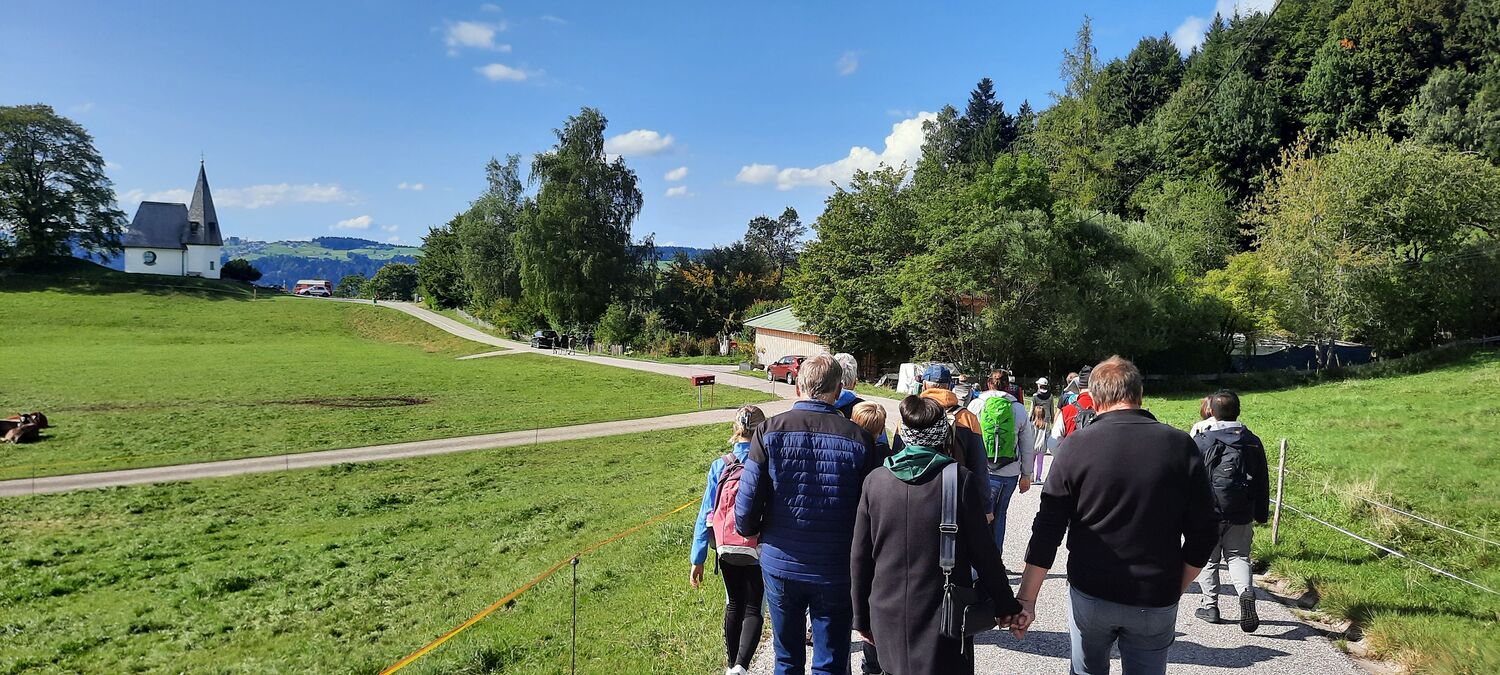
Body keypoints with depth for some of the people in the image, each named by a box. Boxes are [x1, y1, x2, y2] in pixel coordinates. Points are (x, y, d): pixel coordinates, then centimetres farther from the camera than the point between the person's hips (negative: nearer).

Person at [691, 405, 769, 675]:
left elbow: (706, 515, -6)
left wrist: (697, 559, 0)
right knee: (753, 609, 9)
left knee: (734, 606, 21)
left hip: (727, 551, 2)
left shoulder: (720, 466, -8)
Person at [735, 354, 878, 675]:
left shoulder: (770, 431, -10)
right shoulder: (859, 438, -10)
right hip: (836, 572, -1)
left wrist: (747, 530, 11)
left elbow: (748, 498, -10)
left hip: (780, 565, 1)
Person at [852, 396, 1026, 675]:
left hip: (887, 618, 3)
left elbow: (859, 558, 2)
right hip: (943, 618, -3)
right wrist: (1006, 605, 7)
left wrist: (862, 617, 13)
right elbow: (983, 551, -8)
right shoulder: (961, 479, -12)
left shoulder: (875, 480, -3)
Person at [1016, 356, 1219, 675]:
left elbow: (1047, 531, -9)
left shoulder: (1077, 445, -10)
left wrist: (1026, 598, -2)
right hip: (1156, 601, 1)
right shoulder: (1181, 446, -7)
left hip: (1089, 595, 0)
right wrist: (1175, 590, 10)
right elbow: (1203, 532, -3)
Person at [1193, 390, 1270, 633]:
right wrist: (1262, 514, 18)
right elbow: (1263, 482, 10)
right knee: (1238, 556, 11)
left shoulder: (1202, 441, -9)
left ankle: (1210, 606, 15)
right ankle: (1246, 593, -14)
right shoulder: (1253, 442, 5)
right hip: (1242, 515, 3)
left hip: (1208, 513, -3)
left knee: (1208, 559, 10)